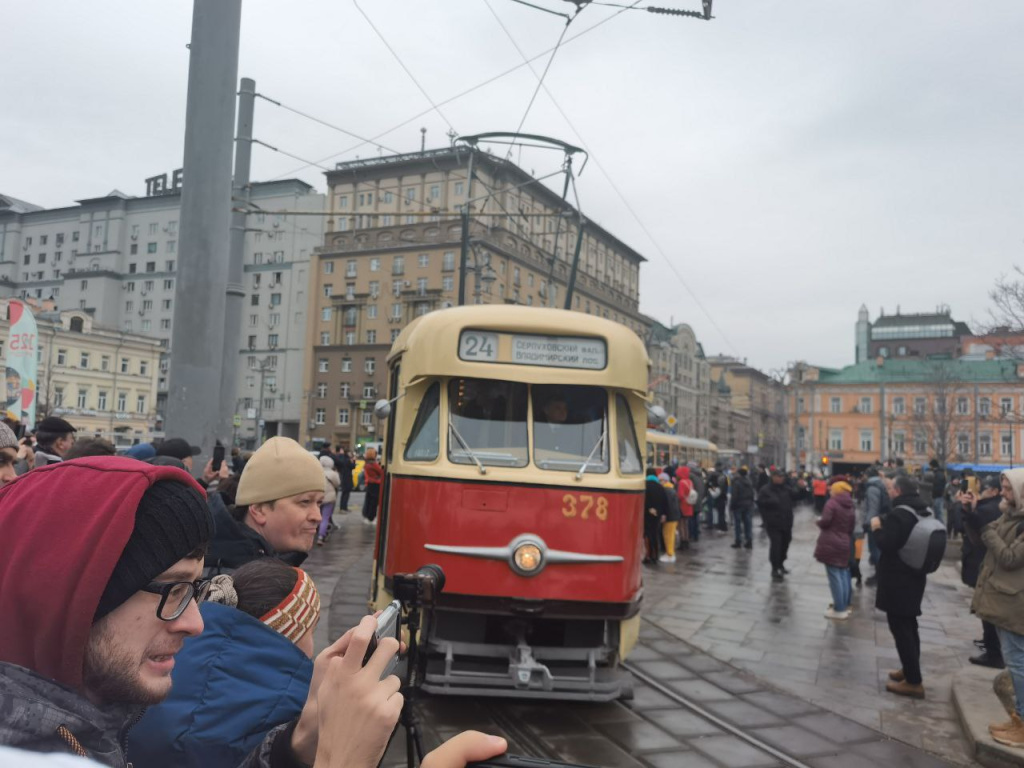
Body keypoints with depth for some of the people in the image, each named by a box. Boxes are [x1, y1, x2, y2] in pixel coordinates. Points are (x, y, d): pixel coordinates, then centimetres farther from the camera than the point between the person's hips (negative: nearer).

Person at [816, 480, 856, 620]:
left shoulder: (832, 503, -9)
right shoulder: (850, 508, 13)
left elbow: (825, 521, -18)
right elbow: (851, 529, 14)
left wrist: (818, 521, 2)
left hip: (830, 544, -7)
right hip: (844, 545, 7)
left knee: (834, 576, -3)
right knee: (843, 575, 14)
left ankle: (839, 610, -1)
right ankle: (844, 605, 21)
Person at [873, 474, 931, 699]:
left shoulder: (898, 514, -22)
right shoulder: (925, 511, 9)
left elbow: (885, 545, -24)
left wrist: (877, 528, -7)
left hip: (897, 580, -9)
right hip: (914, 576, 9)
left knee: (900, 628, -3)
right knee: (909, 625, 20)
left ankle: (913, 682, 0)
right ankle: (909, 670, 31)